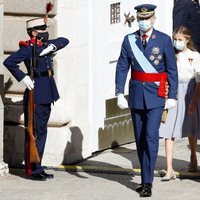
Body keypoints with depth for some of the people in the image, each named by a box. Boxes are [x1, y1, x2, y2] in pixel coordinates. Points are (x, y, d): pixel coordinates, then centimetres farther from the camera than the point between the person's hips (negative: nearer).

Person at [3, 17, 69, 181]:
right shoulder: (28, 48, -11)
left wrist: (52, 46, -1)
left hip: (47, 96, 9)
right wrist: (23, 78, -19)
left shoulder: (45, 46, 12)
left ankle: (38, 168, 19)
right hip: (36, 95, -9)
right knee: (35, 132, -5)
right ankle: (33, 170, 0)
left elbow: (64, 41, 18)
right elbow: (9, 62, -19)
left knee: (42, 132, 12)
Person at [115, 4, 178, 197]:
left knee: (151, 136, -13)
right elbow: (122, 68, 1)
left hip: (156, 95, -3)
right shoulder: (129, 40, 3)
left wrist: (172, 96, -5)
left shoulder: (164, 40, -3)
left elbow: (172, 70, -1)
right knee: (140, 139, 10)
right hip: (136, 95, 3)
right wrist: (120, 94, -8)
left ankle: (148, 183, -12)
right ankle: (145, 179, 21)